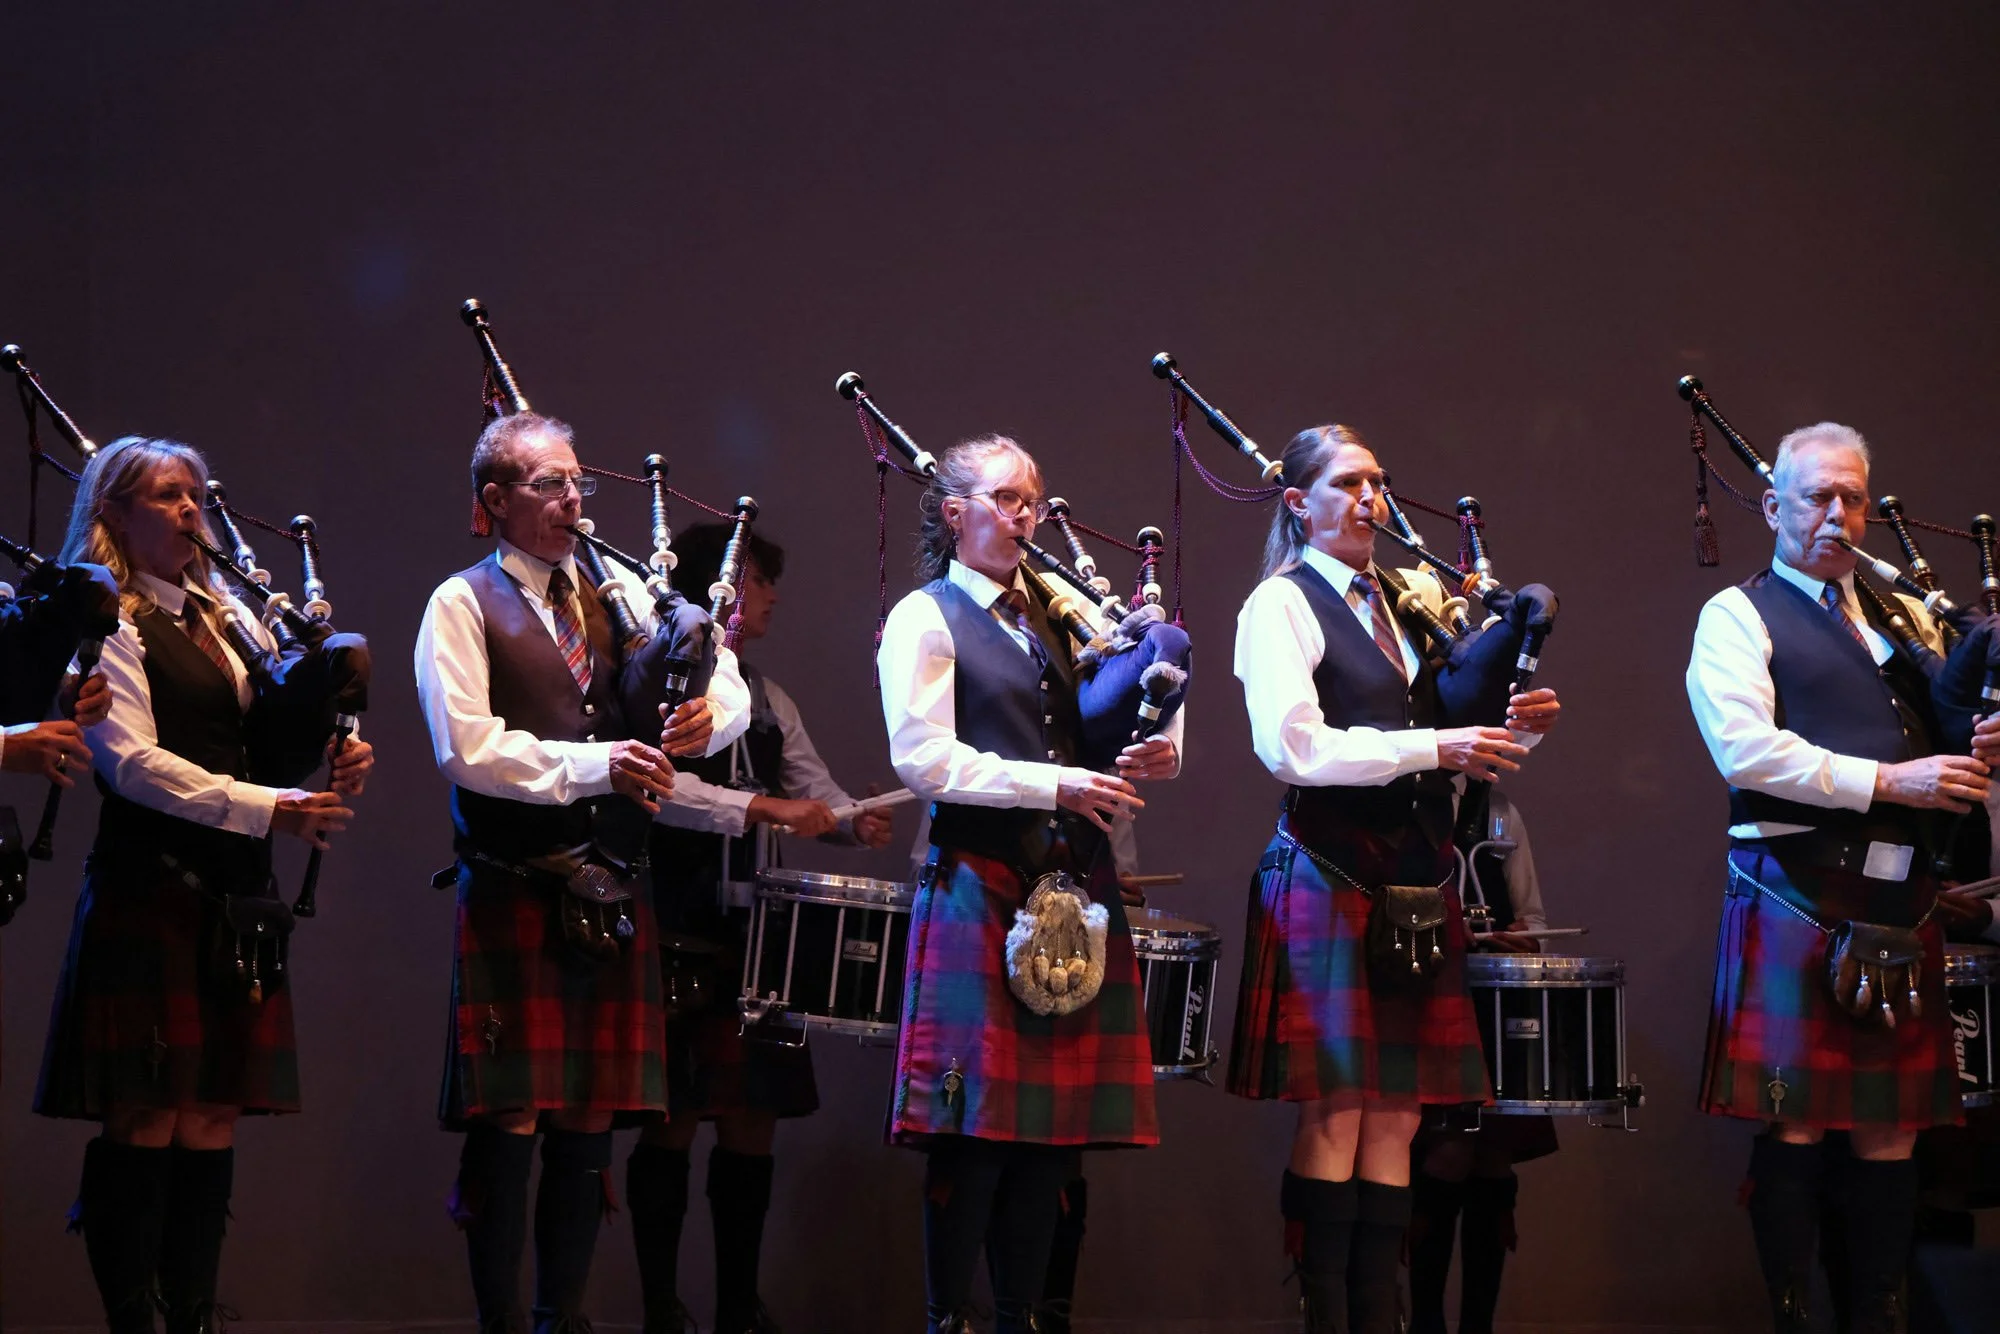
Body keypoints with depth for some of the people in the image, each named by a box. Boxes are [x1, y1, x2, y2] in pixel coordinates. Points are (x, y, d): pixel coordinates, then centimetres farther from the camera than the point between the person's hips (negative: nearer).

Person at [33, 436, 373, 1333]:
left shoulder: (223, 616, 19)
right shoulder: (108, 622, -3)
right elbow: (133, 762, -14)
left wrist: (333, 762, -5)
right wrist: (269, 809, -19)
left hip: (235, 902, 7)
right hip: (148, 892, -7)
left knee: (213, 1119, 6)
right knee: (146, 1120, -6)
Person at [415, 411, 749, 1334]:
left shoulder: (619, 595, 15)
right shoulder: (463, 606, -1)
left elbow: (727, 685, 11)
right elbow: (468, 748, -13)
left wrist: (707, 714, -12)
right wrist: (593, 764, -18)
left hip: (611, 899, 5)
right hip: (514, 899, -5)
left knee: (589, 1126, 8)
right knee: (509, 1125, -4)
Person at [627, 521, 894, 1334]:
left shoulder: (768, 700, 17)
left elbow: (814, 788, 15)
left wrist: (853, 823, -7)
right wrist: (762, 807, -25)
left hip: (757, 933, 7)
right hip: (679, 936, -7)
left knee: (754, 1121, 6)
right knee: (674, 1122, -3)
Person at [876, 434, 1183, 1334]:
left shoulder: (1060, 613, 18)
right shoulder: (925, 619, 0)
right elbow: (923, 757, -10)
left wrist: (1158, 749, -3)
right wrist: (1056, 785, -16)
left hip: (1073, 890, 6)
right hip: (980, 891, -6)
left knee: (1056, 1122, 5)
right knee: (978, 1124, -7)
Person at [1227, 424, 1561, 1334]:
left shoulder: (1406, 603, 19)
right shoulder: (1281, 604, -2)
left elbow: (1457, 733, 23)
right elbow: (1293, 747, -14)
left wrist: (1513, 730, 1)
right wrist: (1433, 747, -16)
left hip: (1416, 881, 7)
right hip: (1329, 877, -7)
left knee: (1398, 1115, 4)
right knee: (1335, 1114, -7)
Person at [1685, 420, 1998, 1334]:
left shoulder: (1899, 615, 20)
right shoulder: (1738, 617, 1)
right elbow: (1747, 749, -13)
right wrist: (1886, 782, -17)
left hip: (1900, 902, 6)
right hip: (1798, 898, -6)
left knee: (1891, 1124, 6)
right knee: (1795, 1124, -4)